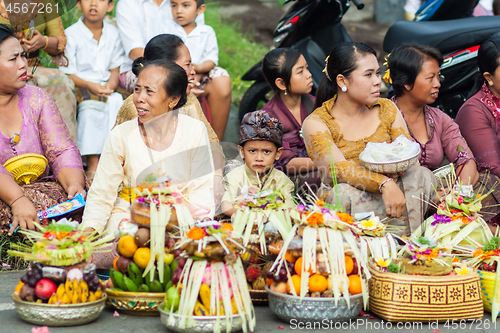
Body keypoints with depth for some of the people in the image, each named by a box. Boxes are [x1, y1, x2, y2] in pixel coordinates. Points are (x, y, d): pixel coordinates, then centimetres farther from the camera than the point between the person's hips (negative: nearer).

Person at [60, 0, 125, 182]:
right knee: (90, 109, -32)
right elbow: (68, 74, -9)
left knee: (117, 102, -26)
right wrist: (90, 85, -24)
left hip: (105, 87, 4)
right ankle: (92, 164, -29)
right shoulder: (71, 35, -6)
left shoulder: (113, 33, 8)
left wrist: (110, 85, -12)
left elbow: (115, 68, 10)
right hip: (79, 88, -4)